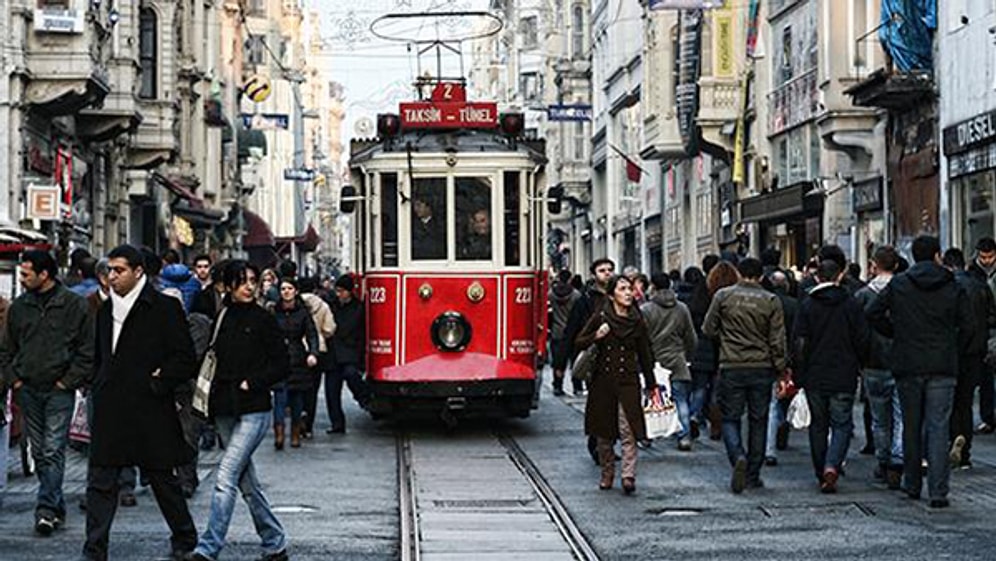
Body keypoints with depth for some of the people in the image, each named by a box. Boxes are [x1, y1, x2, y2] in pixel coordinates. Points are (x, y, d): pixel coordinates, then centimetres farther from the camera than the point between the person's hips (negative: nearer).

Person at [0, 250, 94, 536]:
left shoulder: (73, 305, -4)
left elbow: (88, 350, -2)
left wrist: (68, 381, -8)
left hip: (59, 391, -5)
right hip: (28, 391, 5)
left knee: (53, 451, -10)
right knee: (39, 452, 8)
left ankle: (46, 509, -12)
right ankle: (56, 506, 17)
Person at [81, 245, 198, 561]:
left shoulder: (164, 308, -6)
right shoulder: (106, 311, 14)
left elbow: (186, 360, -7)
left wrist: (157, 383, -11)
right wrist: (99, 390, 13)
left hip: (150, 413, -5)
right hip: (110, 413, 5)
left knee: (162, 479, 7)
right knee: (100, 482, -1)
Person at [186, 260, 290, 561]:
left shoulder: (263, 319, -4)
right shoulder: (221, 318, 9)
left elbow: (282, 364, -4)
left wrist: (251, 383, -12)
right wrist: (214, 395, 3)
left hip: (253, 411, -6)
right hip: (225, 410, 6)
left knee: (225, 477, -14)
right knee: (247, 483, 11)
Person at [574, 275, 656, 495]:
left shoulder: (637, 322, 4)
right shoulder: (600, 317, -1)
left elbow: (645, 355, 10)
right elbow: (579, 343, 3)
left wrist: (651, 386, 9)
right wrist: (596, 336, -16)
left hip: (628, 380, 0)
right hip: (603, 380, 0)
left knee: (628, 431, -11)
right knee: (604, 432, 7)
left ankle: (628, 476, -14)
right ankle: (607, 474, 20)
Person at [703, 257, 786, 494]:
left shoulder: (723, 296, -3)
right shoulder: (771, 301, -1)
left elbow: (708, 330, 3)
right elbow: (778, 340, -2)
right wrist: (781, 370, 6)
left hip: (732, 367, -1)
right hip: (762, 368, 1)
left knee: (730, 418, 7)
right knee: (758, 421, 11)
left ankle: (738, 457, -19)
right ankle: (753, 474, 13)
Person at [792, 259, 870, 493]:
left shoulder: (807, 305, -2)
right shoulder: (852, 305, -3)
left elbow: (799, 342, -4)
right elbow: (863, 340, -2)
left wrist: (799, 375, 1)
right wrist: (857, 365, 14)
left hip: (814, 377, 1)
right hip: (844, 377, -1)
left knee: (818, 425, 12)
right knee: (842, 424, 3)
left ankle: (821, 474, 16)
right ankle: (832, 466, -19)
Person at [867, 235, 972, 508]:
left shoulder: (898, 284, 1)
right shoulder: (952, 286, -1)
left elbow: (874, 314, -2)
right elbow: (966, 325, -3)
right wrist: (951, 348, 12)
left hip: (908, 365, 1)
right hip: (942, 367, -1)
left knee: (911, 426, 14)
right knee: (938, 427, -2)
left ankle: (912, 485, 23)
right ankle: (938, 492, -8)